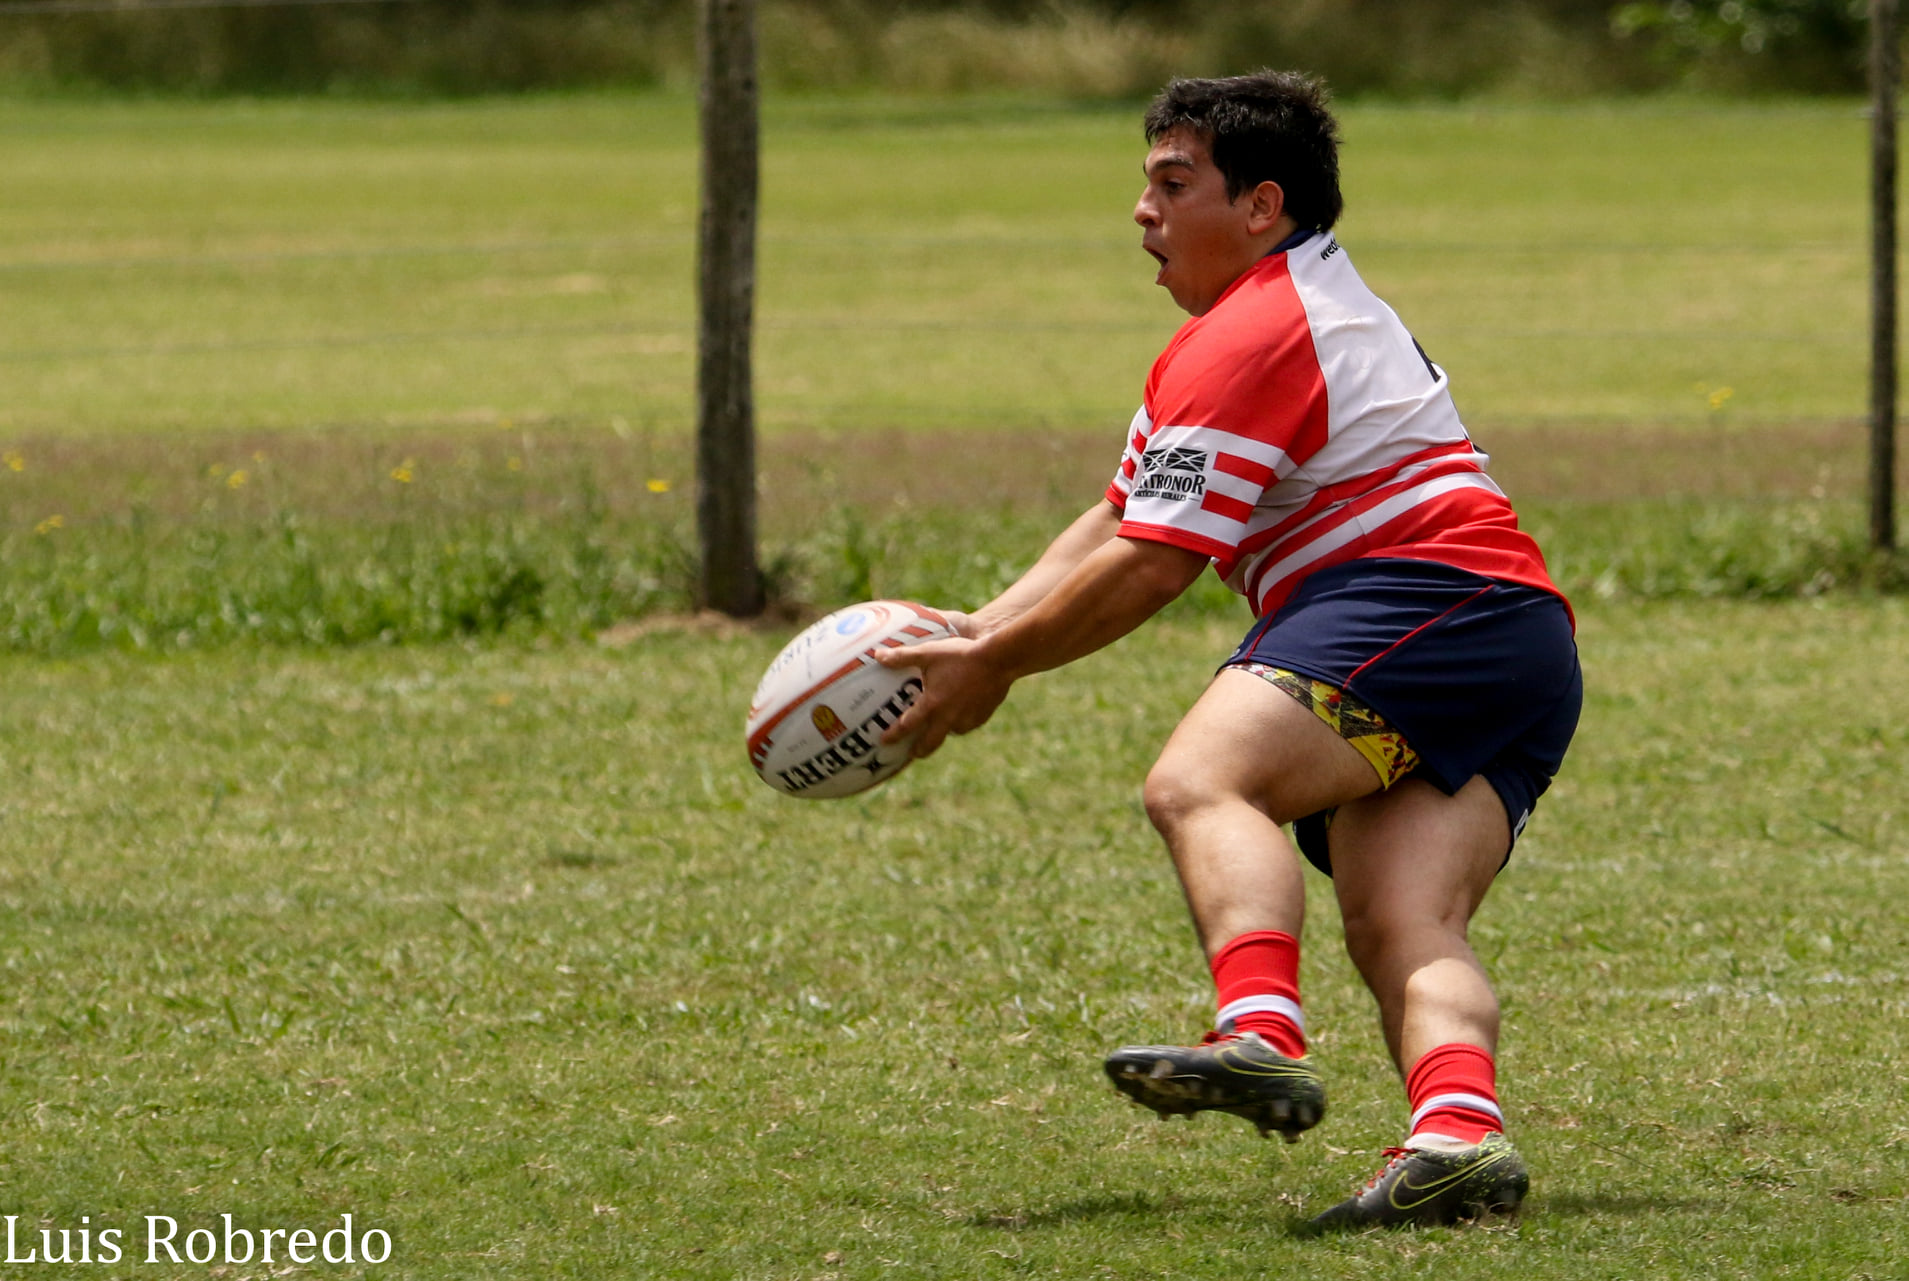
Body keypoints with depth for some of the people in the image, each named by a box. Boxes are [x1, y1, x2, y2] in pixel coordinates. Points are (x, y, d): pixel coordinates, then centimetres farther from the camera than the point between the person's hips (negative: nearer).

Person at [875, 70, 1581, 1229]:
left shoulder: (1249, 337, -3)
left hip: (1428, 601, -10)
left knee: (1200, 783, -26)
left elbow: (1151, 566, -8)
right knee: (1406, 933, -8)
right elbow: (1117, 524, 31)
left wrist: (996, 663, 1)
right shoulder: (1316, 308, 31)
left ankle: (1265, 1036, -50)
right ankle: (1461, 1130, -35)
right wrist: (980, 631, 22)